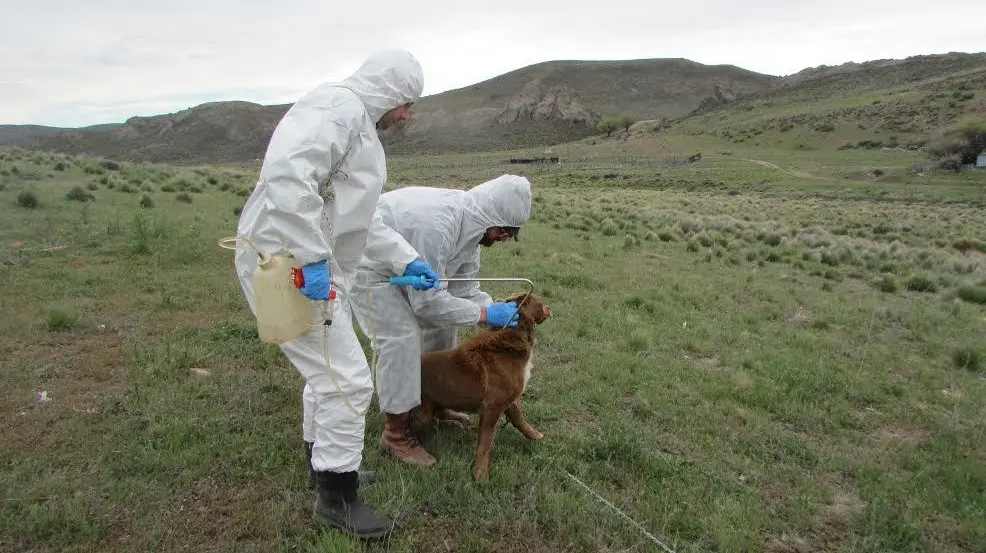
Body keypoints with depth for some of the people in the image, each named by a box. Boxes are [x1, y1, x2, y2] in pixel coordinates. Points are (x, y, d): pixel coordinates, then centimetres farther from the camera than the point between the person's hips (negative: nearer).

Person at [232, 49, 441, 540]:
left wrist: (407, 260, 19)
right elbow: (287, 172, -31)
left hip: (312, 266, 11)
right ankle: (337, 497, 12)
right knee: (348, 379, -5)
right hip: (286, 265, -11)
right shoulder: (338, 105, -13)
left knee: (327, 369, 23)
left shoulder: (357, 123, 21)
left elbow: (360, 218, 24)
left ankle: (323, 461, 42)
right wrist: (311, 257, -30)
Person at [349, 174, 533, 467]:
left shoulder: (471, 223, -9)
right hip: (368, 266, -9)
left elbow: (464, 286, -2)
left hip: (403, 267, 9)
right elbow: (428, 300, -33)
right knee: (400, 338, -17)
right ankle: (396, 435, -4)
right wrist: (486, 314, -27)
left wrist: (499, 312, -16)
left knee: (441, 323, 8)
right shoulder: (437, 225, -39)